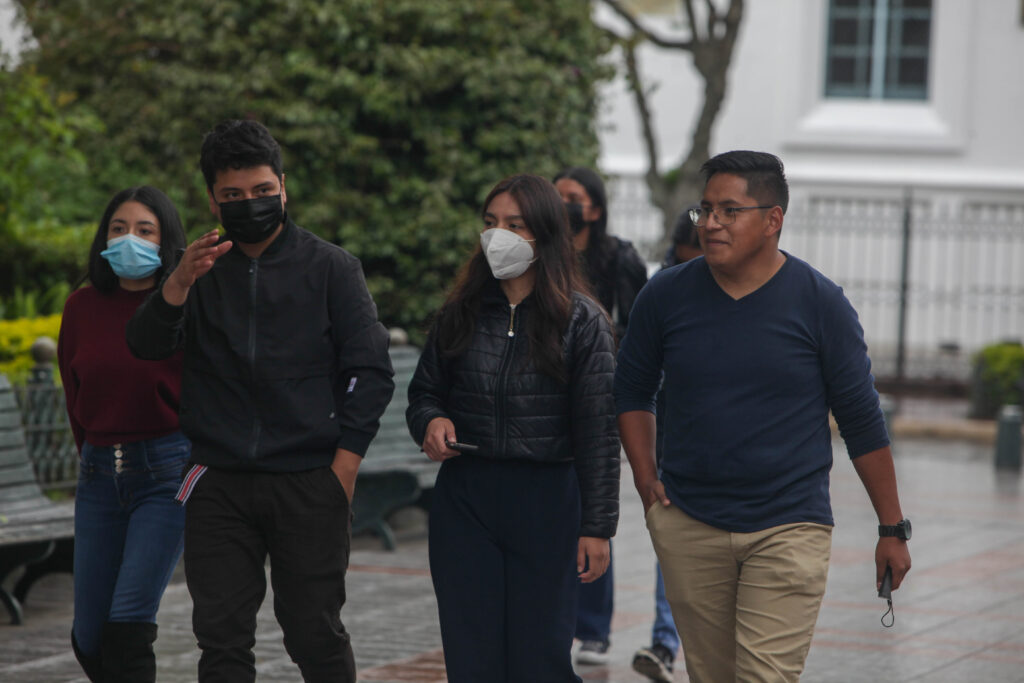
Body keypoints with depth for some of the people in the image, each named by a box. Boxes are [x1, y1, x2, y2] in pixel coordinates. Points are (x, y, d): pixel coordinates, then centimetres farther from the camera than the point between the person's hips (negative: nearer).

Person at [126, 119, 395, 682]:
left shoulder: (330, 267, 5)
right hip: (219, 483, 2)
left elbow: (370, 371, 3)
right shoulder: (199, 270, 10)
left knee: (315, 636, 0)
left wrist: (343, 467, -6)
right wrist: (178, 284, -24)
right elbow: (146, 345, -5)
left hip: (308, 485, -2)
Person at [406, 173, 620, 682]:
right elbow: (424, 390, 19)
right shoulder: (460, 314, 8)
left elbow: (598, 431, -4)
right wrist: (431, 421, -6)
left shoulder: (581, 320, -3)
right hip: (464, 497, 3)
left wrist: (597, 526, -7)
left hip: (547, 502, -3)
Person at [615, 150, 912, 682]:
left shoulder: (820, 303, -4)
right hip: (687, 527, 3)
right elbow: (631, 389, 17)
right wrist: (646, 482, 5)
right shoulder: (666, 295, 2)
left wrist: (893, 529, 4)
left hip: (788, 530, -3)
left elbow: (862, 420, 2)